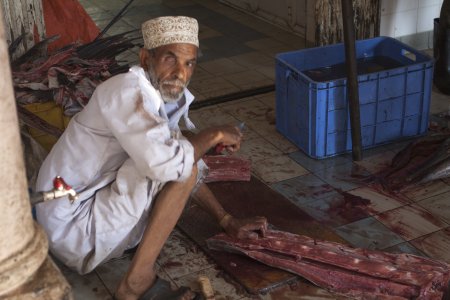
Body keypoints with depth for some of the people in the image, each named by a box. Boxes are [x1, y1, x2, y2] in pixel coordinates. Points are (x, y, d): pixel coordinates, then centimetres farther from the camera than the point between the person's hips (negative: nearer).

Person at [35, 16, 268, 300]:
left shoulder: (167, 95, 4)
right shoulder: (127, 91, -23)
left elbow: (189, 168, 17)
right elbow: (165, 163, -38)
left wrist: (228, 221, 14)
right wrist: (214, 134, -20)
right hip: (74, 228, -9)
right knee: (175, 164, -22)